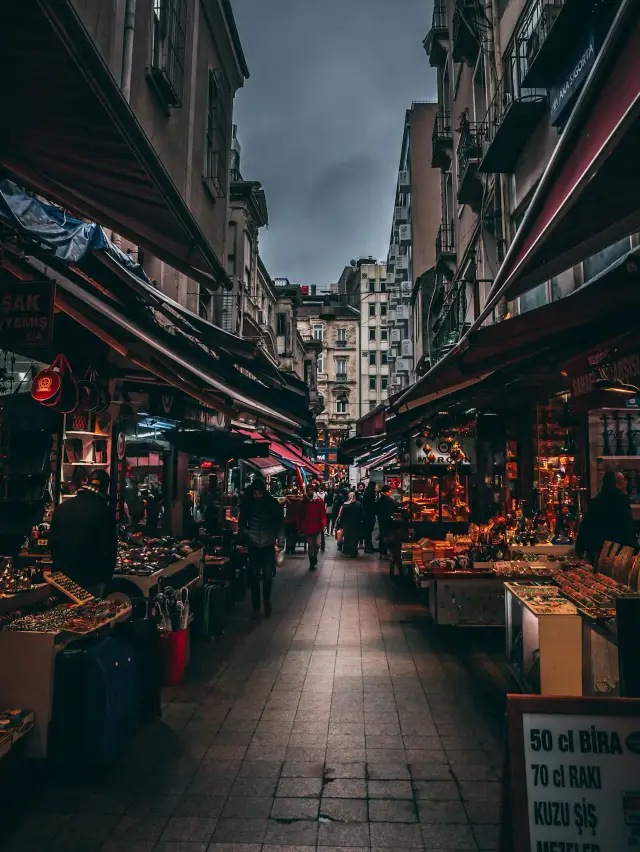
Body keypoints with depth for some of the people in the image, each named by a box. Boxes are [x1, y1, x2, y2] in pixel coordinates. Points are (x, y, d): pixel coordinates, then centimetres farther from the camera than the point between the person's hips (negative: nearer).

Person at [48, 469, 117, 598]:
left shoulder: (61, 507, 4)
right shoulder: (105, 512, -13)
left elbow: (52, 541, 12)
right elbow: (110, 548, -10)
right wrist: (107, 576, 3)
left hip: (62, 576, 5)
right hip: (91, 579, -5)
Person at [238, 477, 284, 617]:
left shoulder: (272, 503, -2)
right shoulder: (247, 504, 0)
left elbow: (279, 521, 7)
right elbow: (242, 522, 8)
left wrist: (276, 537, -4)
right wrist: (245, 533, -9)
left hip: (268, 544, 0)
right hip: (253, 544, 1)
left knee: (268, 576, 5)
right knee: (254, 576, 3)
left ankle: (267, 603, 24)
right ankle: (255, 607, 12)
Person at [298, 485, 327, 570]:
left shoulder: (319, 501, -2)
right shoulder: (304, 501, 2)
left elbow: (323, 513, -4)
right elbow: (301, 515, 5)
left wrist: (323, 524, -12)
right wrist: (301, 527, 4)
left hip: (317, 527, -1)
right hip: (307, 527, 1)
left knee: (317, 544, -4)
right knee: (310, 545, 6)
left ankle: (314, 556, 27)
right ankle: (312, 563, 18)